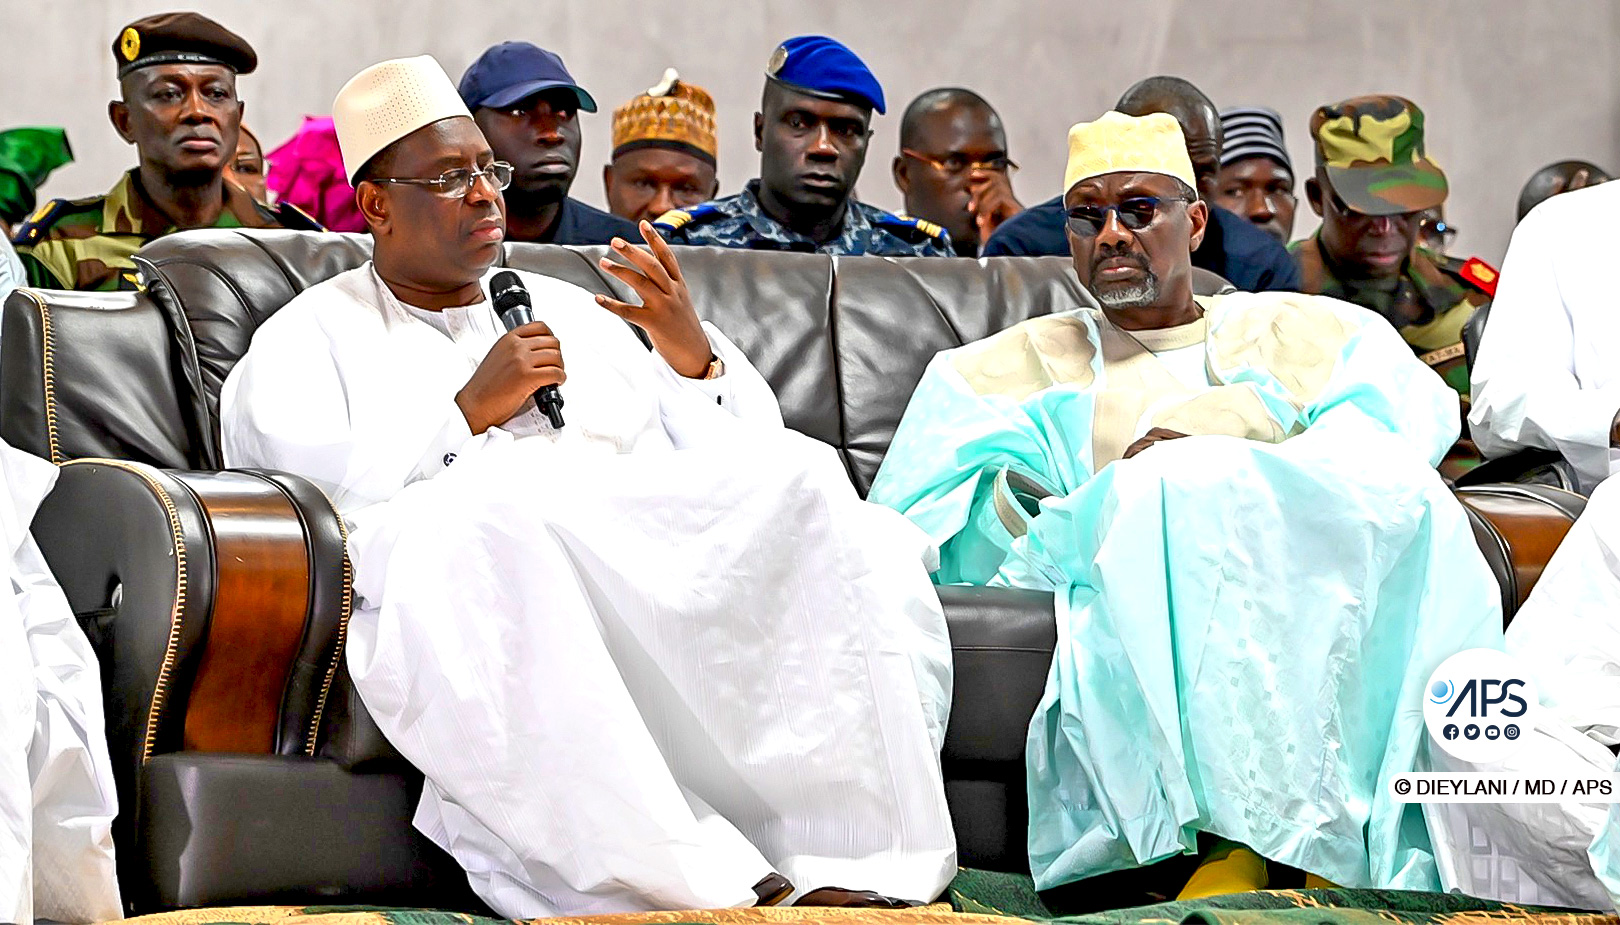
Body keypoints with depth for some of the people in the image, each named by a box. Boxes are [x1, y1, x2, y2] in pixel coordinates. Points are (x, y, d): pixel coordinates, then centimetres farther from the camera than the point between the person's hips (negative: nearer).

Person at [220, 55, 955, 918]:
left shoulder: (570, 311, 33)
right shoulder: (311, 336, 20)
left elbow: (744, 463, 25)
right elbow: (299, 494, -2)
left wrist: (695, 357, 6)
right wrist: (468, 413, -2)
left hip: (655, 572, 4)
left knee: (799, 474, -24)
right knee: (495, 502, -40)